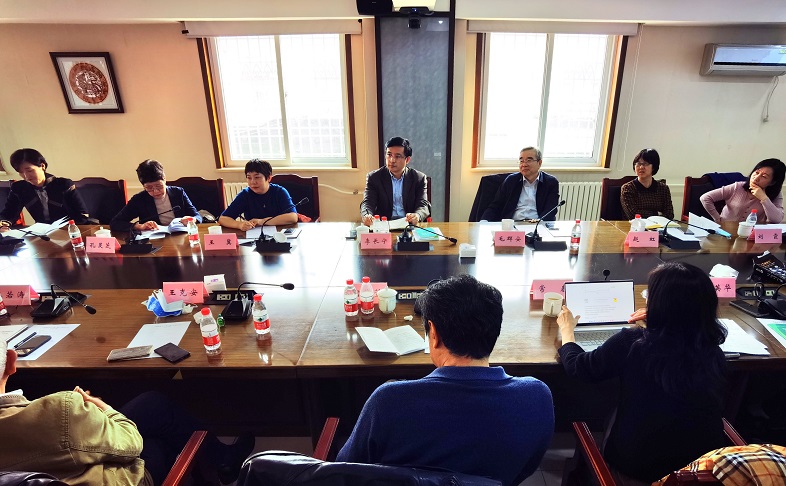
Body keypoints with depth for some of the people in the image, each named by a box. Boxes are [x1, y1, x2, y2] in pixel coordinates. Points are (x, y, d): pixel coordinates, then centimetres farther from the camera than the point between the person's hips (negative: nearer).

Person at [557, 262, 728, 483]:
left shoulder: (631, 342, -23)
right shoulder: (714, 355, -12)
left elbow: (577, 367, -7)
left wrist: (567, 332, 11)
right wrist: (655, 321, 25)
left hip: (636, 464, -3)